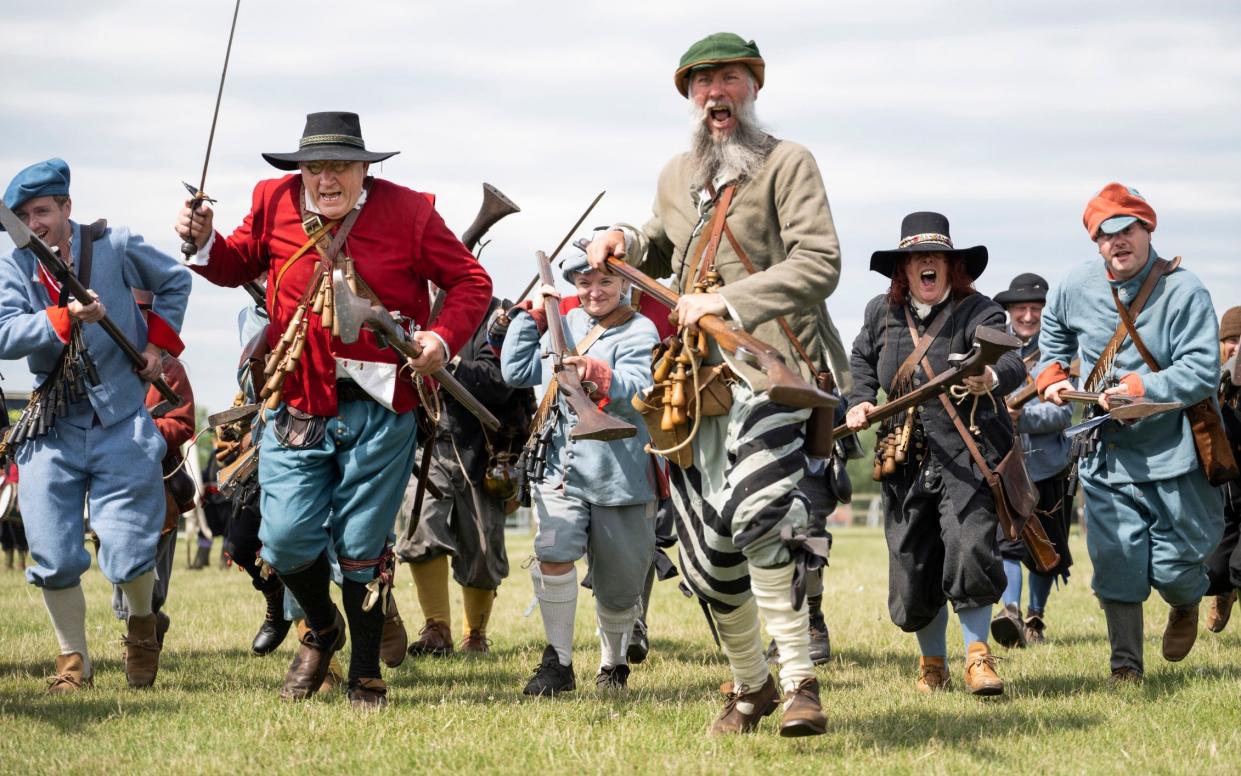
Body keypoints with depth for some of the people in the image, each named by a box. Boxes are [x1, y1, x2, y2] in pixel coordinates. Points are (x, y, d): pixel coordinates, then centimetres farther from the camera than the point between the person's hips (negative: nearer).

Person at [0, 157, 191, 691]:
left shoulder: (115, 247, -2)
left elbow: (175, 281, 16)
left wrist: (158, 342, 6)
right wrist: (66, 318, -29)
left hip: (121, 425, -2)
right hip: (51, 428, 2)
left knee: (127, 557, -7)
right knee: (53, 560, -3)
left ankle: (142, 623, 26)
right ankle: (73, 660, 17)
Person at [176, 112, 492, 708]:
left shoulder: (408, 212, -5)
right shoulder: (274, 203, 1)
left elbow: (471, 283, 3)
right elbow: (238, 265, 19)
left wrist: (444, 336, -15)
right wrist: (203, 243, -2)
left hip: (378, 410, -2)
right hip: (296, 405, 2)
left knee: (362, 547, 4)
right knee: (285, 540, -4)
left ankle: (366, 677, 21)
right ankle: (321, 630, 28)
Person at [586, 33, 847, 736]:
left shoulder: (787, 164, -1)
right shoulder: (676, 177, 20)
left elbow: (819, 264, -13)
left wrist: (729, 302, -20)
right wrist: (628, 242, 15)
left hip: (772, 365, -7)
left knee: (760, 514, -29)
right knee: (709, 557, 6)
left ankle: (799, 679, -22)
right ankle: (750, 684, 26)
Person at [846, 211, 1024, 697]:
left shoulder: (977, 312, -10)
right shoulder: (881, 313, 6)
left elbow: (1010, 360, -29)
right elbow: (863, 357, 28)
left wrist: (991, 378, -52)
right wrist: (860, 401, 10)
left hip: (967, 456, -5)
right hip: (906, 459, 5)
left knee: (969, 547, -23)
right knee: (911, 563, 6)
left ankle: (977, 654, -6)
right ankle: (932, 663, 27)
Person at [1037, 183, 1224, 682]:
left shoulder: (1183, 291, -12)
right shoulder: (1077, 286, 1)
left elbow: (1202, 372, -18)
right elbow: (1054, 333, 25)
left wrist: (1141, 389, -28)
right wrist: (1051, 375, 7)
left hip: (1171, 450, -3)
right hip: (1106, 452, 3)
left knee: (1173, 568, 3)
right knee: (1116, 564, -4)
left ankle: (1186, 605, 39)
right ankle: (1125, 667, 6)